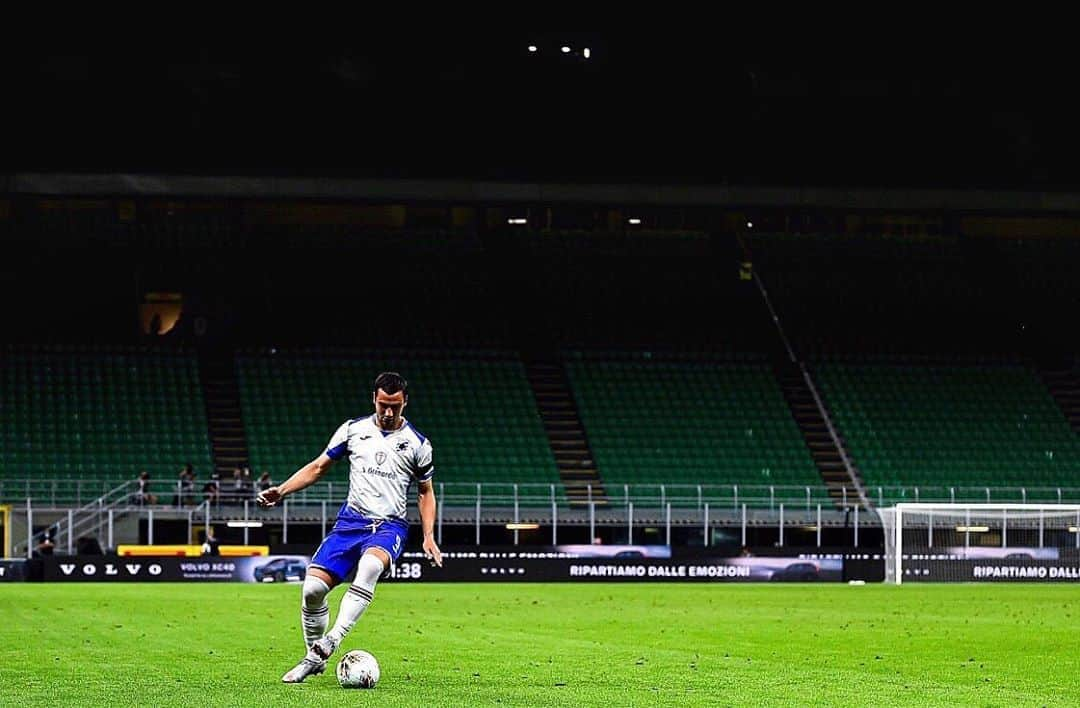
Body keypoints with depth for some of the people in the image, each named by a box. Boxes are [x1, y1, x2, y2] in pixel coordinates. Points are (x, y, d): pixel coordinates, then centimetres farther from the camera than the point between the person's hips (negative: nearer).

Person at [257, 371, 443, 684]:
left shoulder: (417, 444, 5)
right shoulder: (353, 430, 7)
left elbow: (425, 492, 16)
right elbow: (319, 467, 15)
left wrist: (429, 537, 4)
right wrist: (281, 490, 2)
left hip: (390, 525, -2)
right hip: (351, 520, 2)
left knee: (370, 565, -38)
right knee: (313, 587, -14)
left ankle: (333, 639, -41)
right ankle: (314, 658, 9)